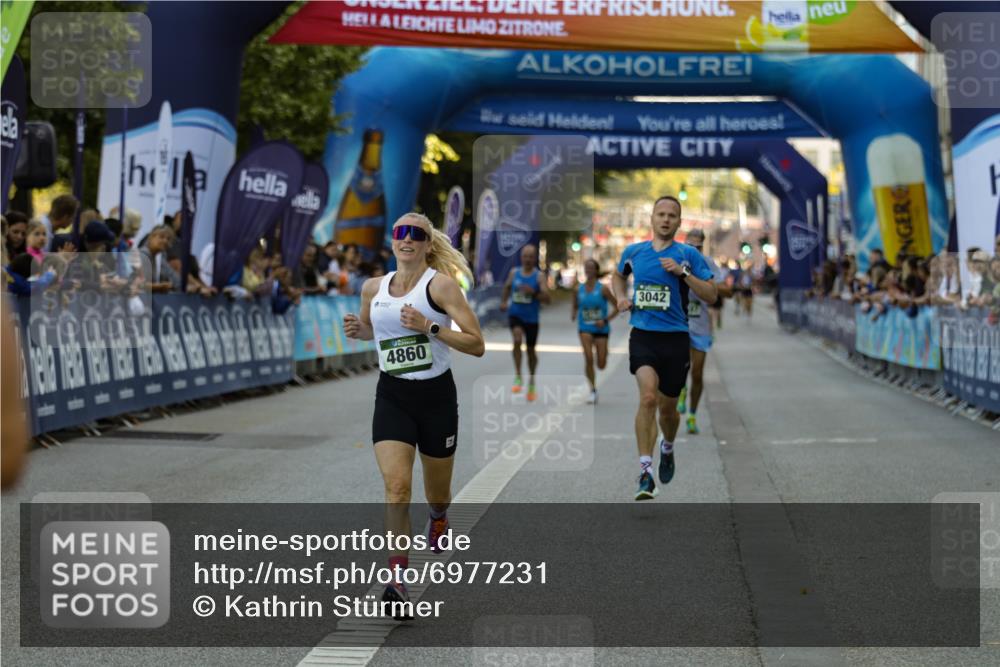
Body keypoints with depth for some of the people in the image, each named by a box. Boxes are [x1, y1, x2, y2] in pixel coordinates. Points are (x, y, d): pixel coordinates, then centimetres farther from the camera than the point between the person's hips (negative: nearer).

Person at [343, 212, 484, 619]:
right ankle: (398, 576, -18)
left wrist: (430, 327, -24)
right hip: (392, 397, 2)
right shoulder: (373, 288, 3)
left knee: (436, 490, 16)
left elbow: (477, 345, -14)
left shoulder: (440, 284, -11)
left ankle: (438, 519, 53)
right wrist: (356, 330, 1)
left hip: (436, 395, -2)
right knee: (395, 483, -18)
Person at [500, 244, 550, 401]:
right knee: (517, 339, -27)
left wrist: (533, 292, -26)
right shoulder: (514, 272, 3)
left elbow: (546, 298, -11)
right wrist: (503, 301, 4)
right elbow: (507, 287, 20)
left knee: (531, 350, 12)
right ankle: (518, 377, -19)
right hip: (515, 314, 0)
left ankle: (531, 382, 33)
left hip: (531, 317, 0)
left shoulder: (538, 276, -5)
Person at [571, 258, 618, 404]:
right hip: (585, 329, 1)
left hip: (601, 329, -1)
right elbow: (575, 306, 16)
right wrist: (573, 314, -6)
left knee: (601, 365, 2)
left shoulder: (603, 289, -8)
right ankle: (593, 390, -4)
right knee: (588, 358, -18)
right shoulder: (578, 290, 2)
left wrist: (606, 320, -15)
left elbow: (617, 307, -5)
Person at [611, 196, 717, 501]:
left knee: (667, 408, 11)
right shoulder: (633, 252, 8)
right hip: (642, 335, 0)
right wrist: (621, 297, 9)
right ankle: (645, 473, -23)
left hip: (675, 338, 0)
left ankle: (667, 448, 46)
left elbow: (711, 295, -3)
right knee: (648, 396, -23)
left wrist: (683, 273, -15)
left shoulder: (688, 254, 0)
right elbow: (619, 276, 29)